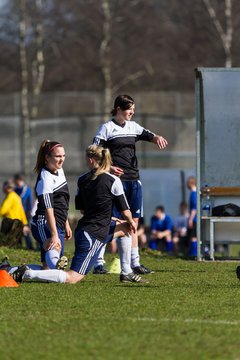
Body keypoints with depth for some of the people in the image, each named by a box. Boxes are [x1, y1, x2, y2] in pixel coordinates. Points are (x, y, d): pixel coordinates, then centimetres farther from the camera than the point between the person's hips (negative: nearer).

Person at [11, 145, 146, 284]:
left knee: (125, 227, 27)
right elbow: (125, 211, -8)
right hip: (94, 235, -8)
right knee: (72, 278, -8)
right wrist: (131, 222, 16)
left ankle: (126, 273, 29)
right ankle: (27, 274, -14)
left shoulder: (82, 180, 5)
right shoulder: (113, 180, -13)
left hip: (83, 229, 8)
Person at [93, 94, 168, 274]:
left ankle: (135, 263, 13)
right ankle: (98, 262, -4)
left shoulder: (133, 127, 14)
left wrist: (157, 138, -6)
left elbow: (149, 135, 18)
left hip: (134, 180, 7)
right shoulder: (107, 128, -4)